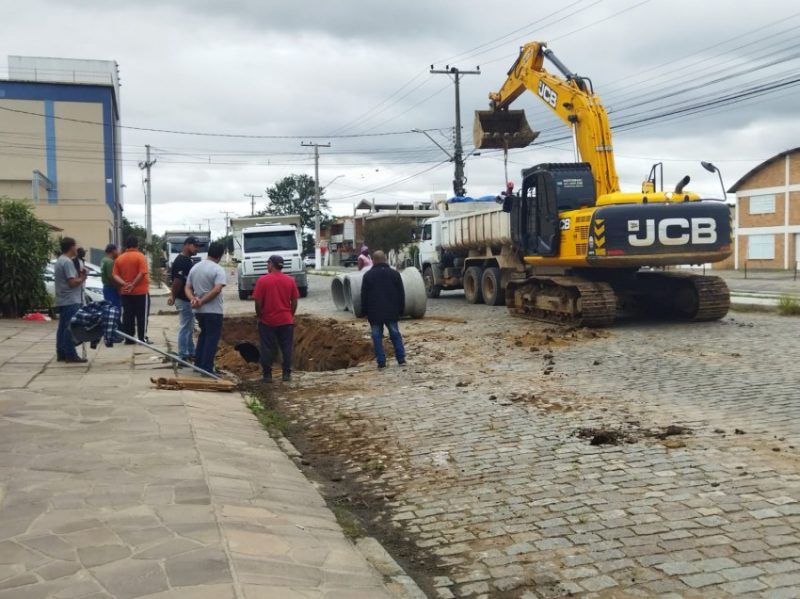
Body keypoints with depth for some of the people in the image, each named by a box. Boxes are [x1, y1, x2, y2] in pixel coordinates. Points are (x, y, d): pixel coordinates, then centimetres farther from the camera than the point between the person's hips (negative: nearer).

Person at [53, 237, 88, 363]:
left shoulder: (60, 260, 17)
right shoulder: (67, 262, -16)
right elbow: (72, 282, -21)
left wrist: (79, 274, 8)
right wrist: (82, 278, -4)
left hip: (62, 301, 10)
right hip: (70, 301, -10)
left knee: (63, 327, 11)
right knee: (70, 328, -8)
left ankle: (61, 353, 15)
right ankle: (70, 354, -7)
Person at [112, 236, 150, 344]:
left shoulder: (119, 258, 7)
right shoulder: (140, 256, -8)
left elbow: (115, 275, 0)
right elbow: (142, 273, -19)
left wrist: (125, 284, -11)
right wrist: (133, 285, -15)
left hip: (125, 292, 5)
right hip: (140, 291, -4)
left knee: (127, 316, 8)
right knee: (142, 316, 1)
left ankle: (128, 338, 9)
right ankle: (142, 338, 0)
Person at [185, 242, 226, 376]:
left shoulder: (195, 267, 10)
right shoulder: (218, 270, -13)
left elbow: (188, 288, 7)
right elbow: (217, 289, -25)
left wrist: (193, 299, -10)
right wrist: (201, 301, -20)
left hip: (199, 310, 7)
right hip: (213, 311, -7)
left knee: (203, 335, 21)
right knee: (212, 338, 0)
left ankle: (198, 364, 23)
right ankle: (206, 368, -2)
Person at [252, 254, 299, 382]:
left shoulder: (263, 280, -9)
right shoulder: (290, 280, 1)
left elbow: (258, 302, -9)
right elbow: (294, 301, 4)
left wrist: (259, 315, 5)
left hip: (267, 321, -2)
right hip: (286, 320, 3)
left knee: (267, 349, 5)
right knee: (286, 348, 8)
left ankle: (267, 375, 7)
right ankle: (286, 374, 9)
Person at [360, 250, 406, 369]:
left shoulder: (368, 275, -3)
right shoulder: (394, 274, 3)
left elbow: (364, 296, -1)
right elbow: (401, 294, 6)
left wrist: (365, 311, 7)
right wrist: (401, 310, 12)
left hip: (374, 313, -2)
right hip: (391, 312, 2)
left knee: (377, 337, 3)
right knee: (395, 334, 12)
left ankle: (381, 362, 0)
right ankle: (401, 358, 8)